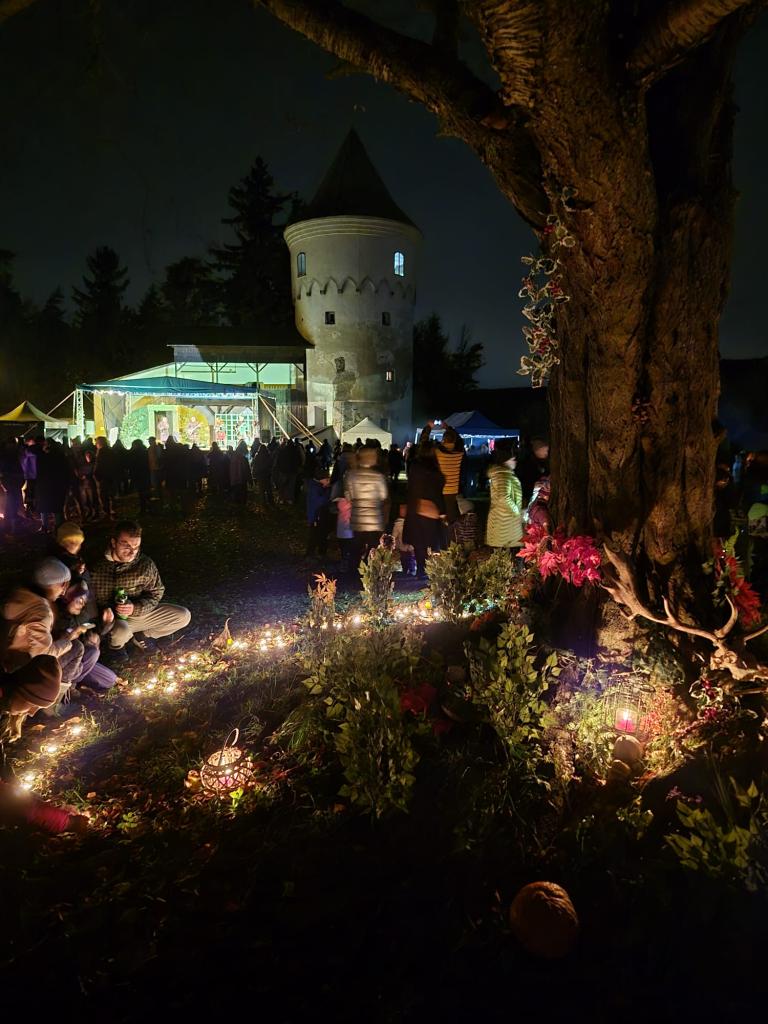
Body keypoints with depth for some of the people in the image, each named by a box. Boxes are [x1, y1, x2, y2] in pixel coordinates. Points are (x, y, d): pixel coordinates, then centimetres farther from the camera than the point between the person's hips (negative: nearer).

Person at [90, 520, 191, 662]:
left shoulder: (145, 564, -11)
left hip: (139, 612, 4)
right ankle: (116, 645, 1)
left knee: (183, 616, -5)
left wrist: (136, 608, -19)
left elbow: (156, 592, -2)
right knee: (122, 630, -39)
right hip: (113, 618, -4)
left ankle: (141, 635, 13)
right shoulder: (99, 566, -19)